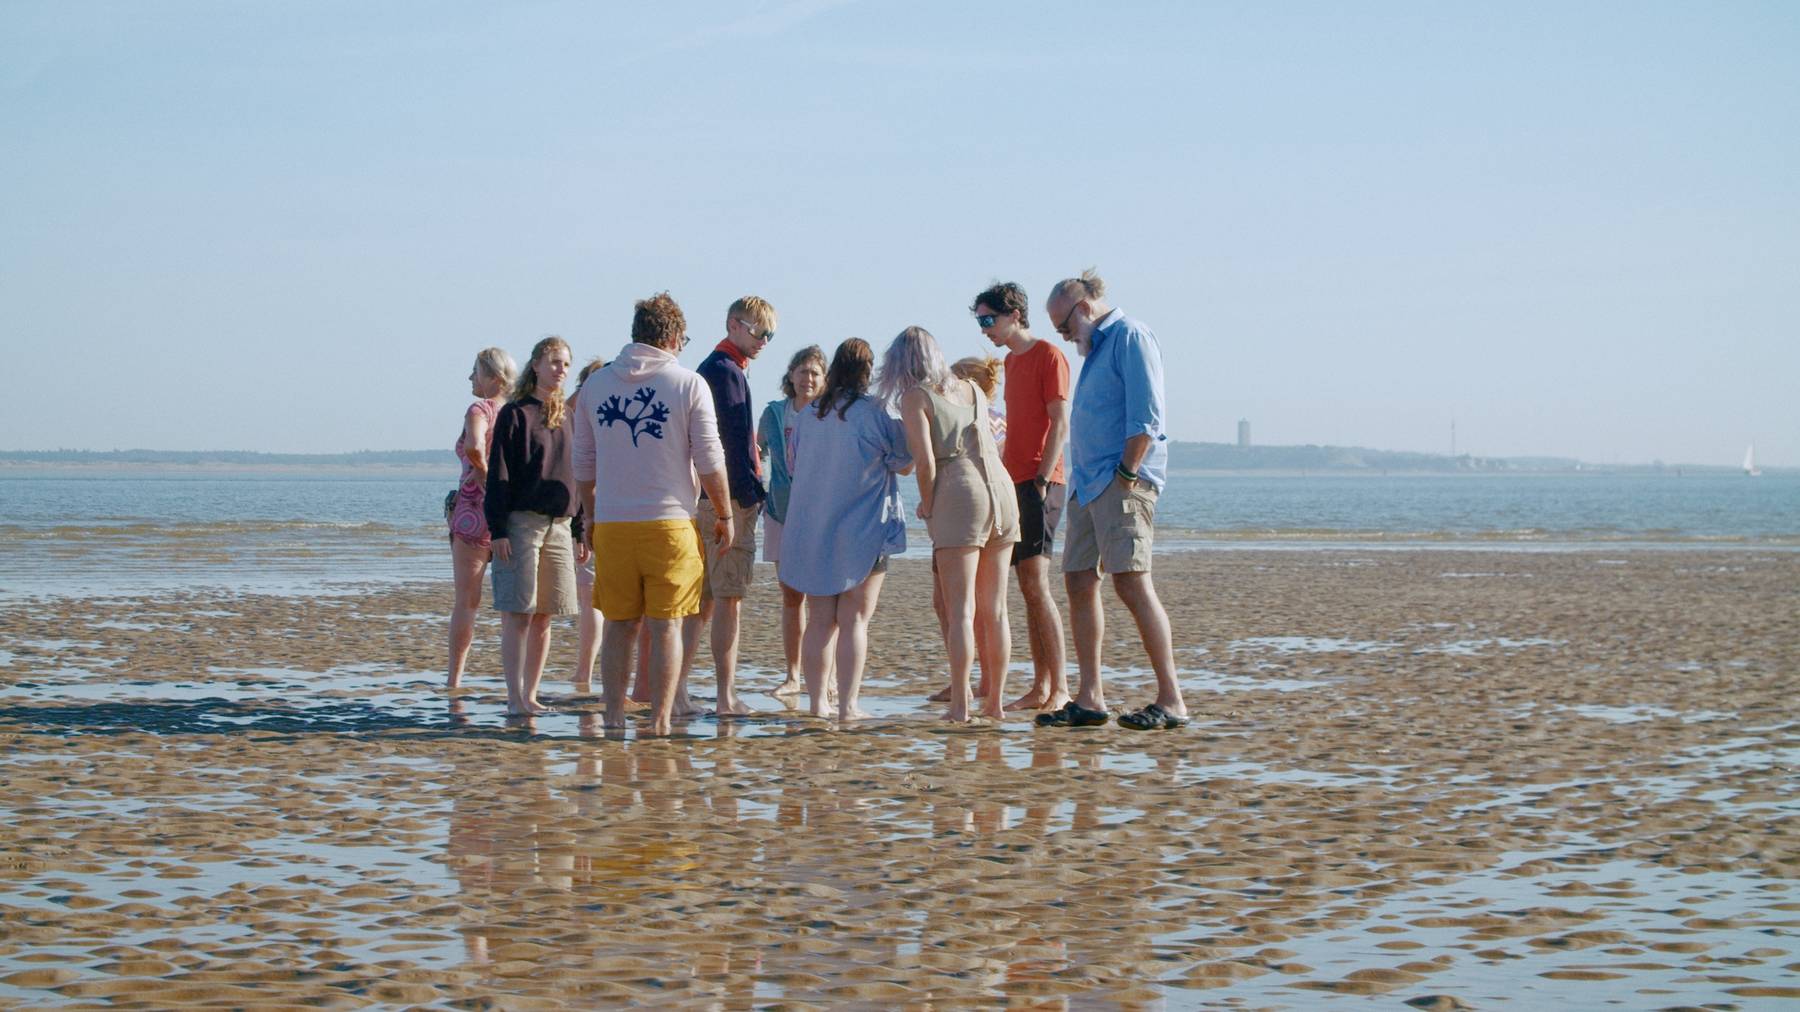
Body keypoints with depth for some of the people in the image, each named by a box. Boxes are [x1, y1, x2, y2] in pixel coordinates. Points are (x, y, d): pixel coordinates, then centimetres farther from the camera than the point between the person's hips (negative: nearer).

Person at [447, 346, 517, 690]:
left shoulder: (480, 409, -9)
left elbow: (474, 447, -29)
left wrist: (484, 474, -13)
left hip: (475, 508, -5)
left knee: (466, 600, 1)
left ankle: (455, 678, 5)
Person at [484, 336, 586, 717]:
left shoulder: (567, 417, 14)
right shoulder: (515, 414, -3)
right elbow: (498, 476, -6)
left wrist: (579, 533, 16)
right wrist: (498, 529, -13)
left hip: (559, 525, 6)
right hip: (521, 523, -6)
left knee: (544, 615, 6)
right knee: (518, 613, -6)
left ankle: (531, 695, 12)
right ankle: (515, 698, -4)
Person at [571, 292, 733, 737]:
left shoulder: (596, 384, 7)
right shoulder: (688, 384, -3)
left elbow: (583, 463, 12)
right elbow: (709, 460, -3)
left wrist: (590, 517, 23)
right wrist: (724, 516, 7)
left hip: (611, 524, 3)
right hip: (670, 522, -3)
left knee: (618, 624, 10)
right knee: (666, 625, 2)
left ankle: (613, 717, 12)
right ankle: (661, 721, 1)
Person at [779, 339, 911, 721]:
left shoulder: (808, 415, 5)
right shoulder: (876, 413, -10)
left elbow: (793, 463, 18)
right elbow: (904, 464, -1)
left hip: (811, 531, 4)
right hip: (863, 531, -4)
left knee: (820, 621, 10)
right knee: (854, 621, -1)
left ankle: (817, 703, 10)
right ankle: (848, 705, -3)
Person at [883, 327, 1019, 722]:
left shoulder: (915, 397, 0)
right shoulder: (972, 390, 19)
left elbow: (925, 461, -9)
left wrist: (927, 507, 3)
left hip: (958, 493, -6)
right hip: (1001, 488, 6)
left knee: (961, 610, -6)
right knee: (995, 610, 10)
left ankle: (959, 704, -10)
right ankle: (995, 701, 13)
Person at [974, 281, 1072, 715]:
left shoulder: (1049, 356, -6)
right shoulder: (1011, 361, 19)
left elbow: (1060, 426, -12)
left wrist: (1040, 480, -18)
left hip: (1041, 484, -8)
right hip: (1014, 484, 8)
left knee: (1035, 582, -14)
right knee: (1029, 587, 6)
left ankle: (1060, 687, -12)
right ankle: (1040, 688, 8)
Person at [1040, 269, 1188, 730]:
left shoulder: (1130, 337, -7)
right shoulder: (1096, 348, 22)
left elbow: (1145, 417, -15)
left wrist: (1126, 475, -17)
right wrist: (1083, 481, 15)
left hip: (1121, 483, -10)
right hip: (1088, 484, 10)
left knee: (1131, 581, -14)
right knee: (1078, 582, 7)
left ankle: (1171, 700, -12)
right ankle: (1089, 698, 11)